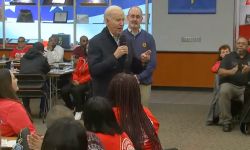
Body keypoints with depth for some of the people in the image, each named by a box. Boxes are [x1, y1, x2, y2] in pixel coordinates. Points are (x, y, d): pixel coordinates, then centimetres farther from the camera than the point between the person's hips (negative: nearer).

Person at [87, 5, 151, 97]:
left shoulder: (127, 41, 8)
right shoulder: (95, 42, -10)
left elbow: (134, 69, 13)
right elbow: (93, 70, -19)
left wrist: (141, 61, -8)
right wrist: (114, 56, -24)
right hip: (104, 96, -5)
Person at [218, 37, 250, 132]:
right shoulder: (229, 57, 9)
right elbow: (220, 72, -3)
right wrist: (231, 72, -24)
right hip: (229, 84, -1)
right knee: (224, 92, -35)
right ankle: (226, 121, -25)